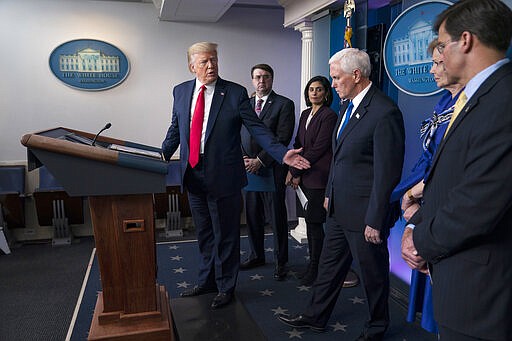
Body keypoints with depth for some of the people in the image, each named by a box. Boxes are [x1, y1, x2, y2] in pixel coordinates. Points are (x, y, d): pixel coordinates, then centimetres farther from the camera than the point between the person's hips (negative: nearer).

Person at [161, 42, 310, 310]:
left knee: (225, 235, 9)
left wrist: (283, 154, -19)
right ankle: (207, 281, 40)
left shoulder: (235, 93, -7)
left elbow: (257, 129, -9)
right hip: (192, 175, 4)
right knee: (204, 234, 20)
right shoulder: (181, 91, 6)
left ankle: (226, 287, 30)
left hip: (222, 175, -4)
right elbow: (175, 130, 15)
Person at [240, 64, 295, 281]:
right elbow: (239, 135, 14)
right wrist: (244, 159, -2)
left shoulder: (284, 104, -3)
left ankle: (280, 262, 15)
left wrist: (259, 161, -14)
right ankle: (256, 255, 29)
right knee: (252, 215, 12)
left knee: (277, 216, 2)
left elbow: (283, 138, -11)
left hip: (272, 169, -5)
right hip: (249, 169, 5)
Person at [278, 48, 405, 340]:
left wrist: (375, 220, -18)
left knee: (373, 272, 12)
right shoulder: (348, 106, 9)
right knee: (330, 264, 20)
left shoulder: (385, 113, -20)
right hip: (339, 208, 8)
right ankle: (316, 316, 37)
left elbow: (387, 173, -20)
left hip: (363, 214, -8)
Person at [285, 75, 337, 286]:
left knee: (314, 222, -2)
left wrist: (298, 172, -10)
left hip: (318, 176, -7)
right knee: (310, 221, 11)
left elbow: (318, 148, -13)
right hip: (303, 176, 7)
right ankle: (313, 265, 22)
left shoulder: (329, 116, -8)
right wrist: (291, 170, 3)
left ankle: (315, 268, 11)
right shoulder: (305, 114, 16)